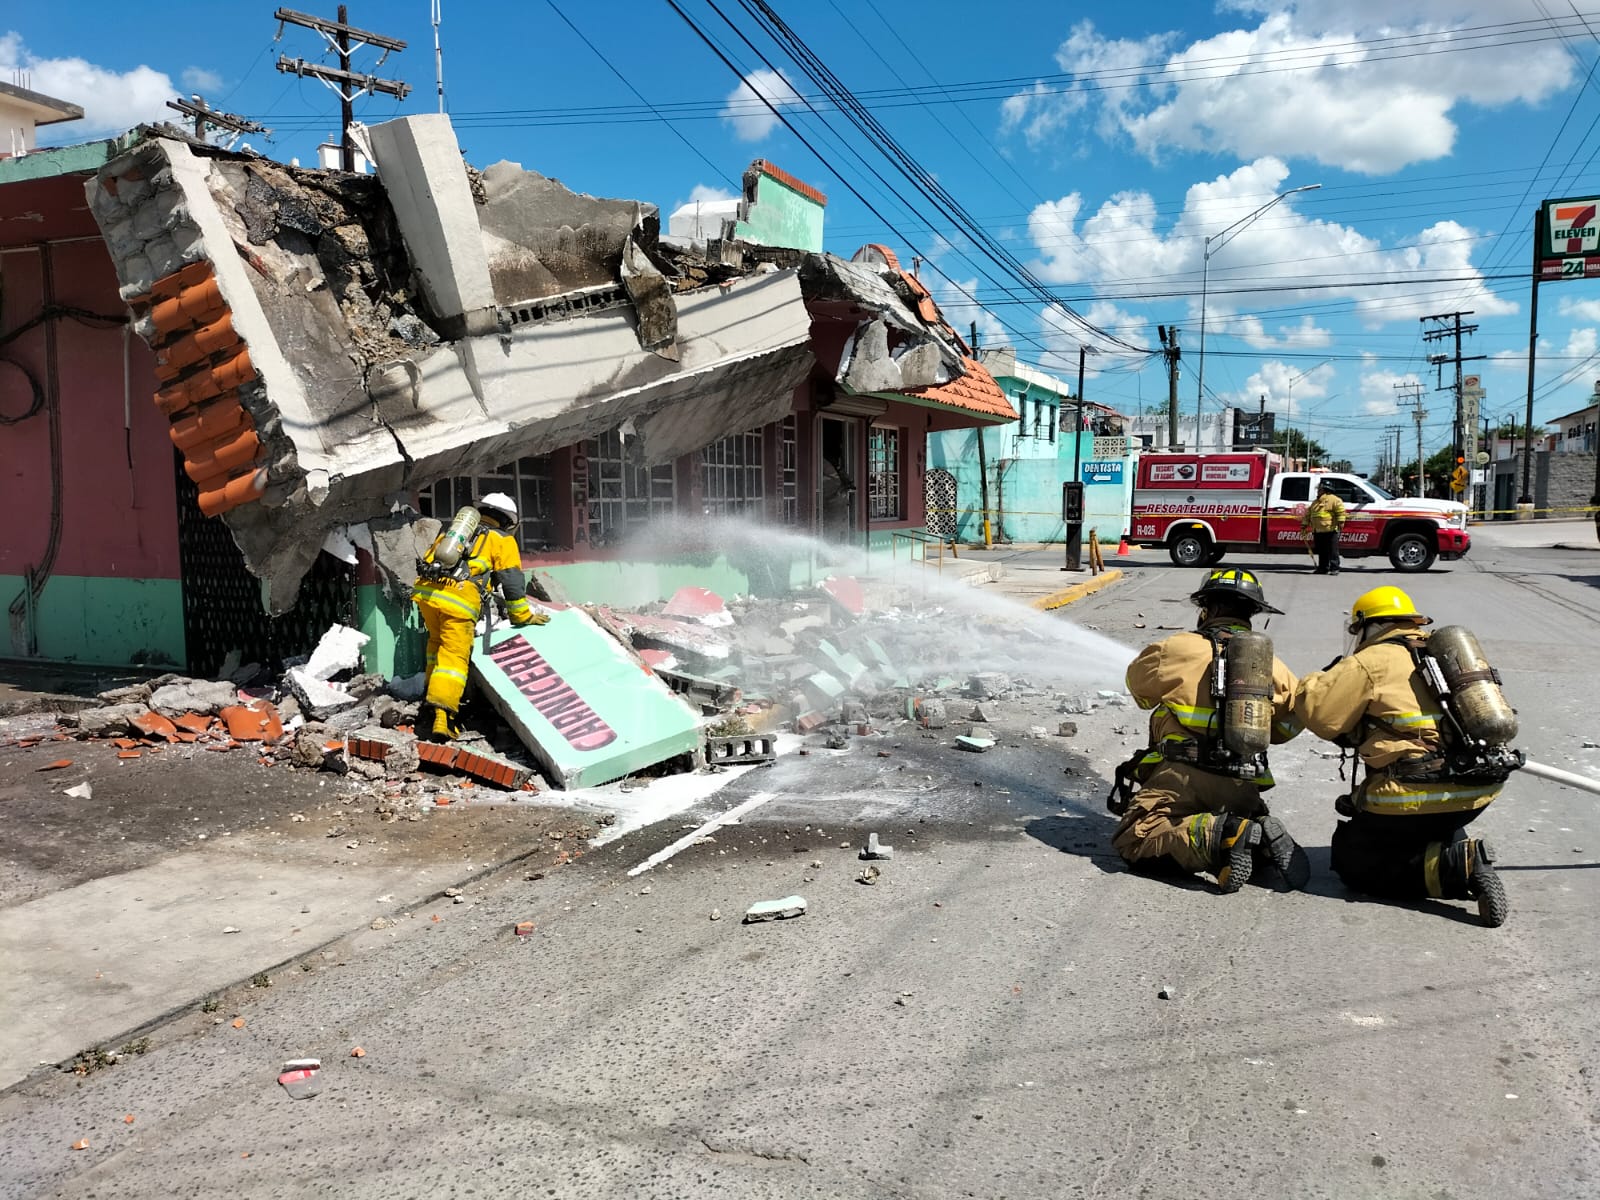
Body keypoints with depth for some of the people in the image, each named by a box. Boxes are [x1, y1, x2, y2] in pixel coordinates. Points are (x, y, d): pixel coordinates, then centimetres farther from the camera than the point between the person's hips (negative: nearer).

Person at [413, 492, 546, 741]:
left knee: (438, 642, 28)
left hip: (425, 590, 5)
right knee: (454, 655, -2)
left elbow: (427, 562, 32)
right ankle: (442, 716, -13)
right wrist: (523, 617, 19)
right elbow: (512, 581, 10)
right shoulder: (503, 540, 17)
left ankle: (433, 693, 29)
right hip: (460, 599, -5)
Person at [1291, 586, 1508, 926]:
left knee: (1352, 860, 7)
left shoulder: (1370, 662, -6)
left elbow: (1314, 709, -8)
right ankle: (1457, 850, 7)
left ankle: (1456, 865, -12)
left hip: (1415, 795, -8)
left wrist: (1321, 679, 13)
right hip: (1476, 793, 8)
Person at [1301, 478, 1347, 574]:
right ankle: (1323, 568, 17)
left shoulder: (1334, 499, -4)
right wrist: (1304, 524, 20)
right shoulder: (1315, 502, 21)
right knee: (1321, 551, 11)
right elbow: (1308, 514, 25)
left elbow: (1340, 510, -15)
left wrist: (1341, 521, -24)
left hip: (1330, 530, -8)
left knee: (1332, 551, -6)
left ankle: (1334, 568, -6)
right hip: (1317, 531, 8)